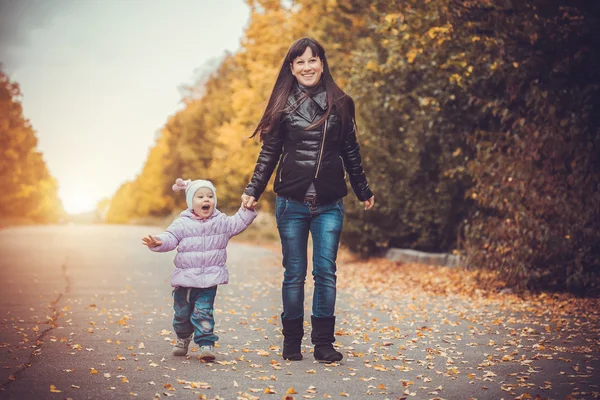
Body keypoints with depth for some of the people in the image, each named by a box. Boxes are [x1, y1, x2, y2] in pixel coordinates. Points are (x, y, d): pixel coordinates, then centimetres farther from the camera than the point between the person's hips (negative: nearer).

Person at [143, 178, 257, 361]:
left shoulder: (221, 221, 5)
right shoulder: (182, 224, -4)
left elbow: (238, 223, 8)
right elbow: (170, 238, -12)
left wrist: (247, 210, -9)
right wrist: (158, 242, -33)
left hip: (209, 279, 0)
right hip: (184, 278, 1)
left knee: (203, 312, -9)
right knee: (182, 312, 14)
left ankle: (206, 344, -3)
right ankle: (183, 338, 39)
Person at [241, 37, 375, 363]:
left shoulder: (340, 104, 7)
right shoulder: (283, 106, 4)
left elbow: (351, 152, 14)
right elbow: (269, 153, 6)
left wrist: (364, 191, 19)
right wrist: (253, 190, -2)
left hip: (329, 205, 1)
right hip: (291, 204, 0)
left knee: (325, 272, -2)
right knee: (294, 274, 5)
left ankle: (323, 343, 6)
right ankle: (292, 342, 14)